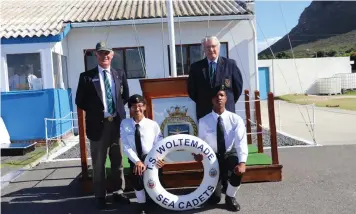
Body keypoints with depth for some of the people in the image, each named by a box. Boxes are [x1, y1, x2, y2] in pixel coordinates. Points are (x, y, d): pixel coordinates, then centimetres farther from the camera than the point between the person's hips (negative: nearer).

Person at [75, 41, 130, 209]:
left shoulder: (120, 74, 7)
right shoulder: (87, 76, -2)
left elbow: (125, 96, 18)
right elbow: (80, 101, 1)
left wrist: (119, 109, 7)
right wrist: (95, 112, -2)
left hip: (117, 123, 3)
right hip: (98, 124, -3)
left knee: (118, 161, 12)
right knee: (98, 163, 7)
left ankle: (118, 192, 26)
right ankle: (100, 196, 21)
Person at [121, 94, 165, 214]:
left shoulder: (153, 124, -4)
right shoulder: (124, 124, -3)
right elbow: (126, 146, -9)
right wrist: (137, 161, -20)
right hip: (135, 159, 0)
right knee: (137, 179, -21)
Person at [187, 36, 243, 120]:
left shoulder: (230, 64, 1)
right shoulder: (196, 67, 3)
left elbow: (238, 85, 7)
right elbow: (191, 89, 10)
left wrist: (230, 102, 8)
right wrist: (201, 103, 9)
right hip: (204, 113, 1)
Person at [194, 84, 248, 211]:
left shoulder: (236, 119, -12)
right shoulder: (204, 121, -10)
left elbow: (241, 142, -22)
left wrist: (242, 162, -38)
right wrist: (197, 153, -31)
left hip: (230, 155, 0)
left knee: (239, 169, -37)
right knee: (213, 199, -3)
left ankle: (230, 197, -3)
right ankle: (219, 181, 37)